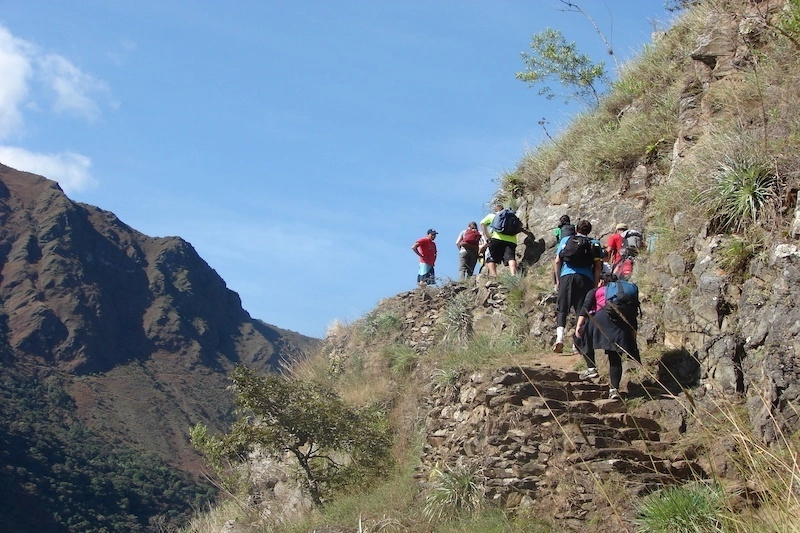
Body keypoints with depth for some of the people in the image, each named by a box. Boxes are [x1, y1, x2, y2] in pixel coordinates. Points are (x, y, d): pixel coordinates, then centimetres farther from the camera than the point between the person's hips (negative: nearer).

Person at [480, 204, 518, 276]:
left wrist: (487, 236, 6)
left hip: (497, 238, -2)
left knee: (490, 259, 3)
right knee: (510, 257, -10)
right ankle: (513, 274, -35)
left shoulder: (492, 215, 24)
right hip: (511, 240, 2)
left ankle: (494, 275, -17)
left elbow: (483, 223, 10)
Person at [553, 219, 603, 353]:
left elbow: (557, 262, 10)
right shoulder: (595, 244, 17)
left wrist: (557, 281, 14)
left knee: (562, 309, 2)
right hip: (586, 278, 0)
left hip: (567, 276, 0)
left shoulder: (566, 240, 17)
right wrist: (595, 285, 10)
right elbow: (598, 267, 9)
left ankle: (559, 337, -16)